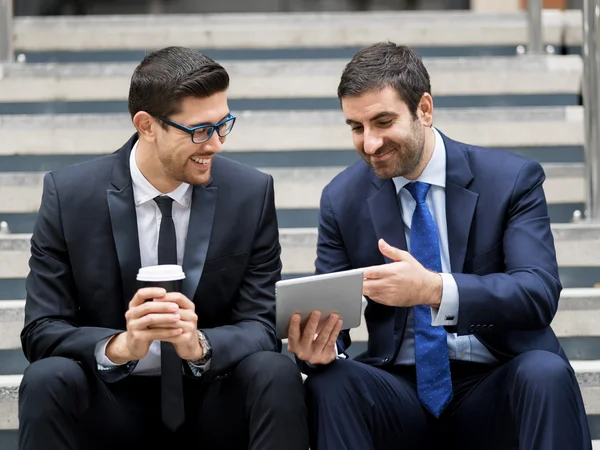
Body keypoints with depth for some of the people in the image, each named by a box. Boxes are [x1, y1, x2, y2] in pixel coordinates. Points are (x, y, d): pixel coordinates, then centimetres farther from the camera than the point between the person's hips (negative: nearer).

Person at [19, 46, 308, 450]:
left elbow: (261, 326, -6)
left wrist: (199, 345, -29)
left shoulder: (252, 193, -4)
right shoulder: (69, 194, -7)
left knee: (276, 373, -29)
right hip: (113, 402, 0)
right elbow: (41, 332, -9)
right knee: (47, 379, -30)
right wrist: (121, 345, -30)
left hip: (213, 402, 0)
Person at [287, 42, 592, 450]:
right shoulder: (342, 199, 6)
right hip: (400, 392, 2)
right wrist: (317, 344, -23)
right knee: (329, 381, -29)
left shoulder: (512, 179, -3)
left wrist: (435, 289, -34)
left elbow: (540, 293, -16)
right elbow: (330, 311, 4)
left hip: (496, 389, -1)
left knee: (545, 372, -34)